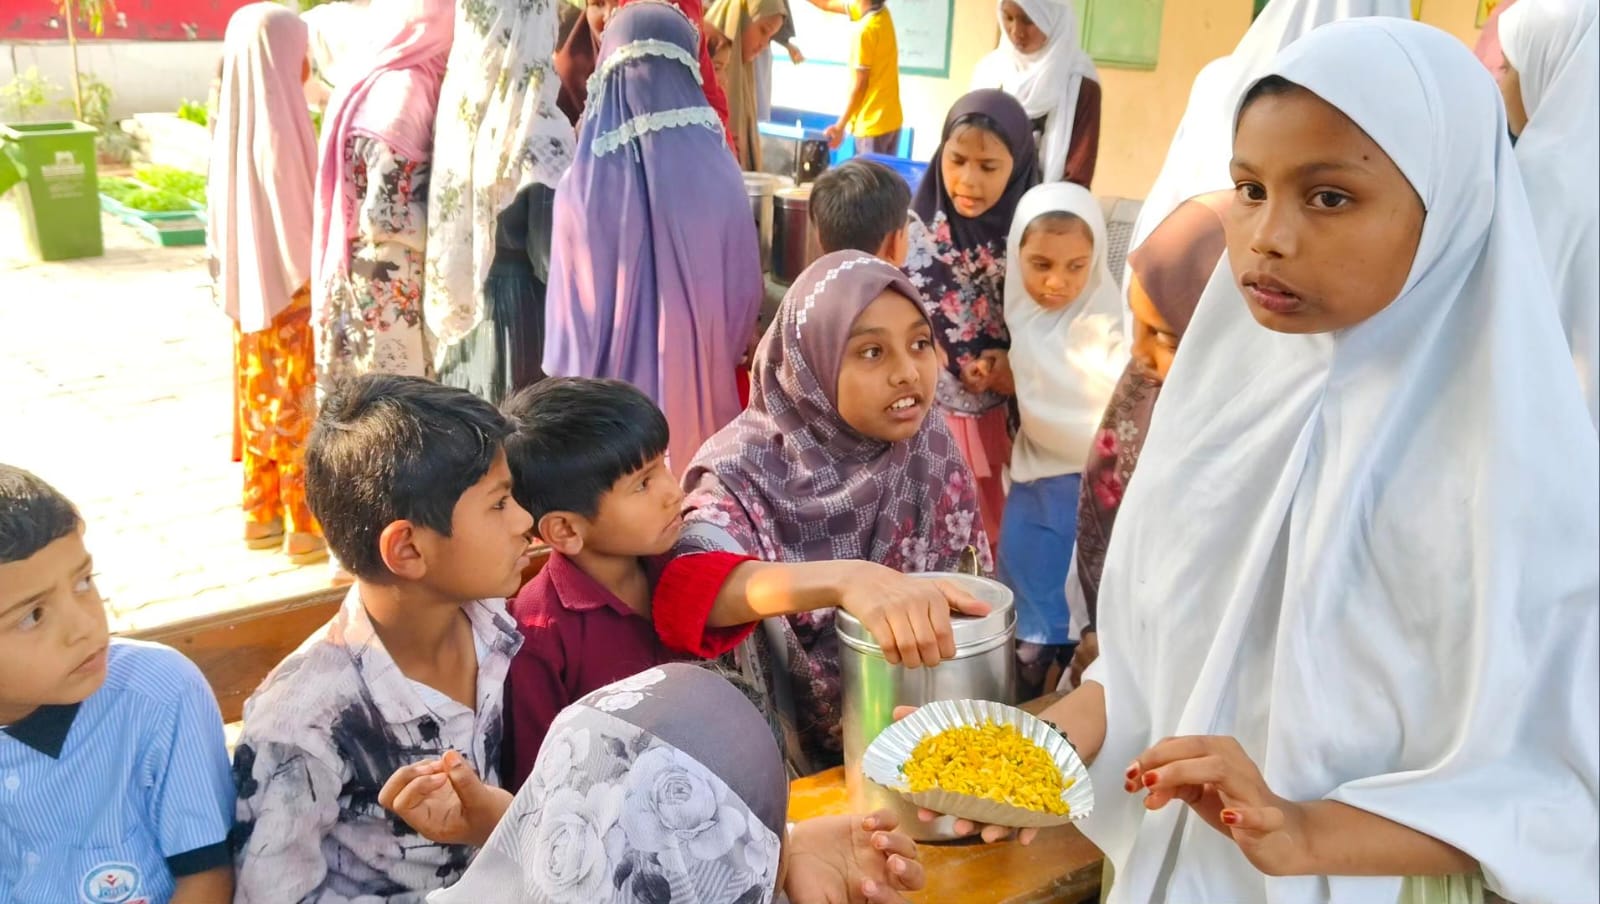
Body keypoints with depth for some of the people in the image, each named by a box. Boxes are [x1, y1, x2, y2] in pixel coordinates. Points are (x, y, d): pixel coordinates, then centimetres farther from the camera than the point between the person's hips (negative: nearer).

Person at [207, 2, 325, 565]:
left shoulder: (233, 125, 4)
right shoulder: (279, 128, -20)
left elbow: (223, 214, 9)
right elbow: (301, 223, -19)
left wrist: (234, 280, 16)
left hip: (251, 292, 8)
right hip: (290, 293, -8)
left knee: (261, 400, 16)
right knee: (299, 407, 1)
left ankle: (262, 514, 26)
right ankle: (305, 528, 10)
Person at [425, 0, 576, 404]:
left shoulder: (457, 110, 0)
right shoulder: (540, 134, -20)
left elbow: (444, 227, 9)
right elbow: (552, 260, -18)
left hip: (461, 313, 7)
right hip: (522, 319, -7)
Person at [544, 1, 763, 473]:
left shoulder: (585, 185, -15)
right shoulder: (720, 176, -9)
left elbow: (571, 310, -6)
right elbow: (745, 293, 1)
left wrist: (566, 379, 11)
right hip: (701, 391, 2)